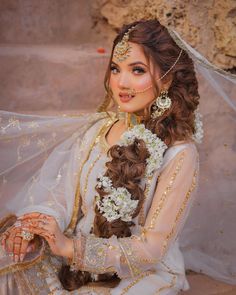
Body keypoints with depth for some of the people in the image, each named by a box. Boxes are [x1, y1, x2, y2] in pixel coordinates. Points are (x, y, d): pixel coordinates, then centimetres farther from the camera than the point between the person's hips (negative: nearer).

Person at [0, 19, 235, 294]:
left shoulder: (179, 154, -18)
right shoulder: (97, 127, -1)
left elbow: (152, 248, -17)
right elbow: (65, 197, -1)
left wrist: (70, 247, -24)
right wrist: (34, 228, -22)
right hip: (78, 267, 5)